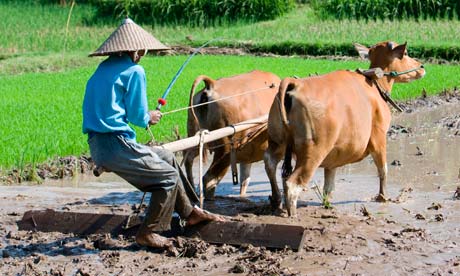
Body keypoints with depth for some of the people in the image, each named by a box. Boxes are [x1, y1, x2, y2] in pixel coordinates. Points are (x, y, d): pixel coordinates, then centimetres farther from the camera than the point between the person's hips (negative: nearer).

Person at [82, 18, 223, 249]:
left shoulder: (103, 69, 15)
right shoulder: (134, 71, -10)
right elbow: (137, 115, -11)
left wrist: (144, 116, 20)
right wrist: (148, 118, 12)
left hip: (98, 146, 9)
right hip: (115, 144, -9)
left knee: (167, 158, 22)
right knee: (168, 176, 2)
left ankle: (189, 211, 32)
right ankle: (147, 233, 6)